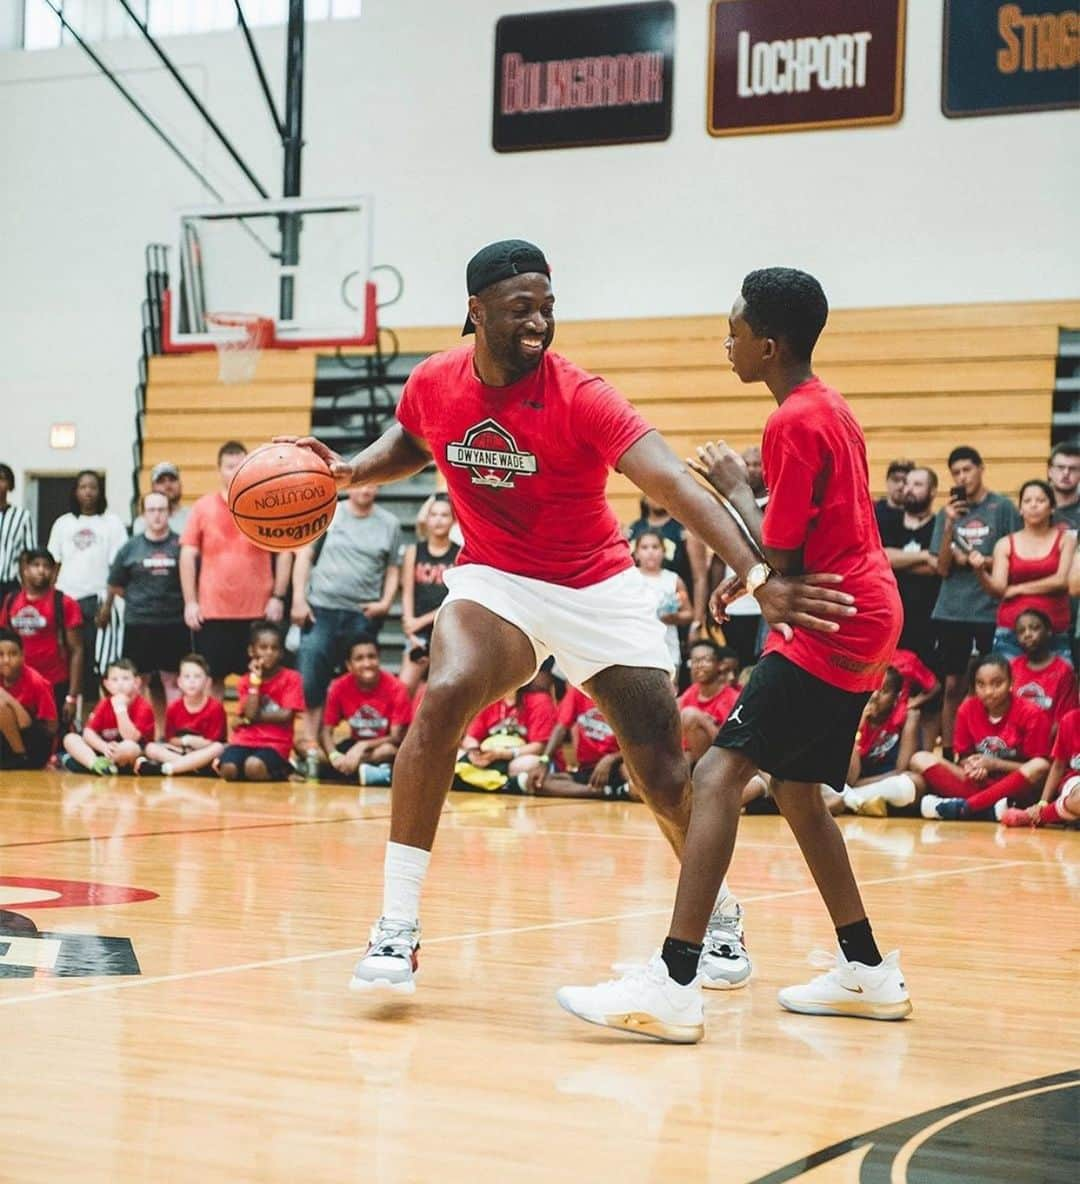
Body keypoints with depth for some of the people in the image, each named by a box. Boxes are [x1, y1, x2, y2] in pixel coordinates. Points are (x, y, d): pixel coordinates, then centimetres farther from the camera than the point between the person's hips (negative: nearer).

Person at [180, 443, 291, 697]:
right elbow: (188, 556, 4)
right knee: (212, 677, 5)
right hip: (211, 612, 0)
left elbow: (284, 552, 4)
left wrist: (278, 597, -3)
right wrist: (190, 602, -2)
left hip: (258, 611, 0)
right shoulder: (203, 507, 3)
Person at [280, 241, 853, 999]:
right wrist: (349, 470, -6)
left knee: (663, 768, -2)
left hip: (599, 588, -1)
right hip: (496, 581, 1)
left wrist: (757, 576, -49)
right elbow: (411, 442, 16)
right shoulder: (435, 384, -11)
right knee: (443, 700, -28)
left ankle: (721, 920, 28)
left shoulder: (579, 398, -23)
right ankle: (397, 930, -22)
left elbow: (675, 485, -35)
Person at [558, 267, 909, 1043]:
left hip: (831, 630, -10)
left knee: (720, 774, -16)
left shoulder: (794, 424, -15)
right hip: (866, 620, 10)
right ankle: (869, 973, 26)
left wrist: (735, 488, -2)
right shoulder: (830, 408, 15)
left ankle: (674, 985, -25)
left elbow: (780, 557, -15)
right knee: (797, 791, 19)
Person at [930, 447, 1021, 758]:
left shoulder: (1003, 507, 0)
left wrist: (977, 560, -8)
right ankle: (948, 754, 10)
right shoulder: (947, 513, 9)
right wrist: (949, 525, -8)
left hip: (992, 612, -3)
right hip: (952, 612, 3)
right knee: (953, 686, 4)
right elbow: (943, 568, 4)